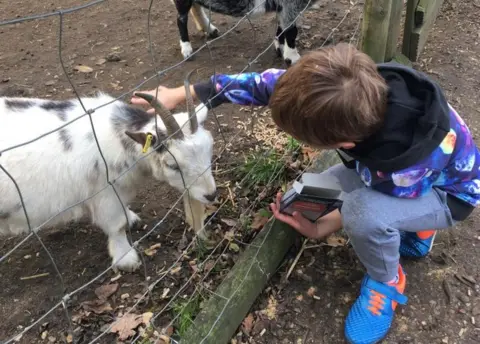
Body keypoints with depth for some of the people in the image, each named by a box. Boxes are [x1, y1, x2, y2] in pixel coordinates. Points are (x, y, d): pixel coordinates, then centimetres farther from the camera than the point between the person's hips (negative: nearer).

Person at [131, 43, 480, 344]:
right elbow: (271, 83, -24)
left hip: (448, 192, -6)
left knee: (364, 212, -36)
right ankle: (414, 228, 15)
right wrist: (182, 94, -21)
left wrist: (319, 229, -9)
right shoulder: (360, 88, -31)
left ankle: (386, 283, -2)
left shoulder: (403, 165, -45)